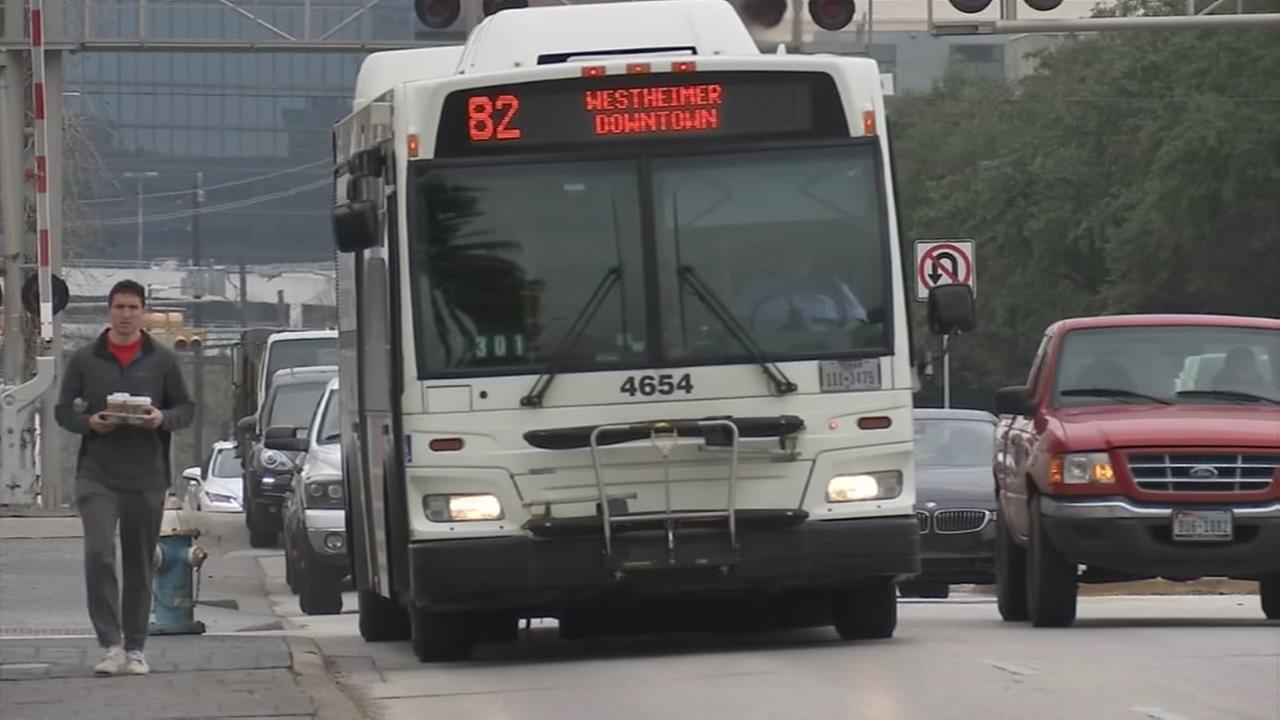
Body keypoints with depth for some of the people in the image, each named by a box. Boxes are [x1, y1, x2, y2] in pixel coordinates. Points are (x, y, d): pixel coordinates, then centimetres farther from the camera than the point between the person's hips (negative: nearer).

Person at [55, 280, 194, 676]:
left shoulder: (162, 360, 7)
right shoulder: (84, 360, 6)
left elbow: (185, 409, 10)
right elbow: (64, 411, 9)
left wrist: (162, 419, -12)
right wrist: (89, 422, -13)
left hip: (147, 476, 1)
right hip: (97, 475, -1)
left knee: (140, 565, 6)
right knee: (98, 555, -16)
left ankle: (134, 648, 15)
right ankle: (111, 644, -14)